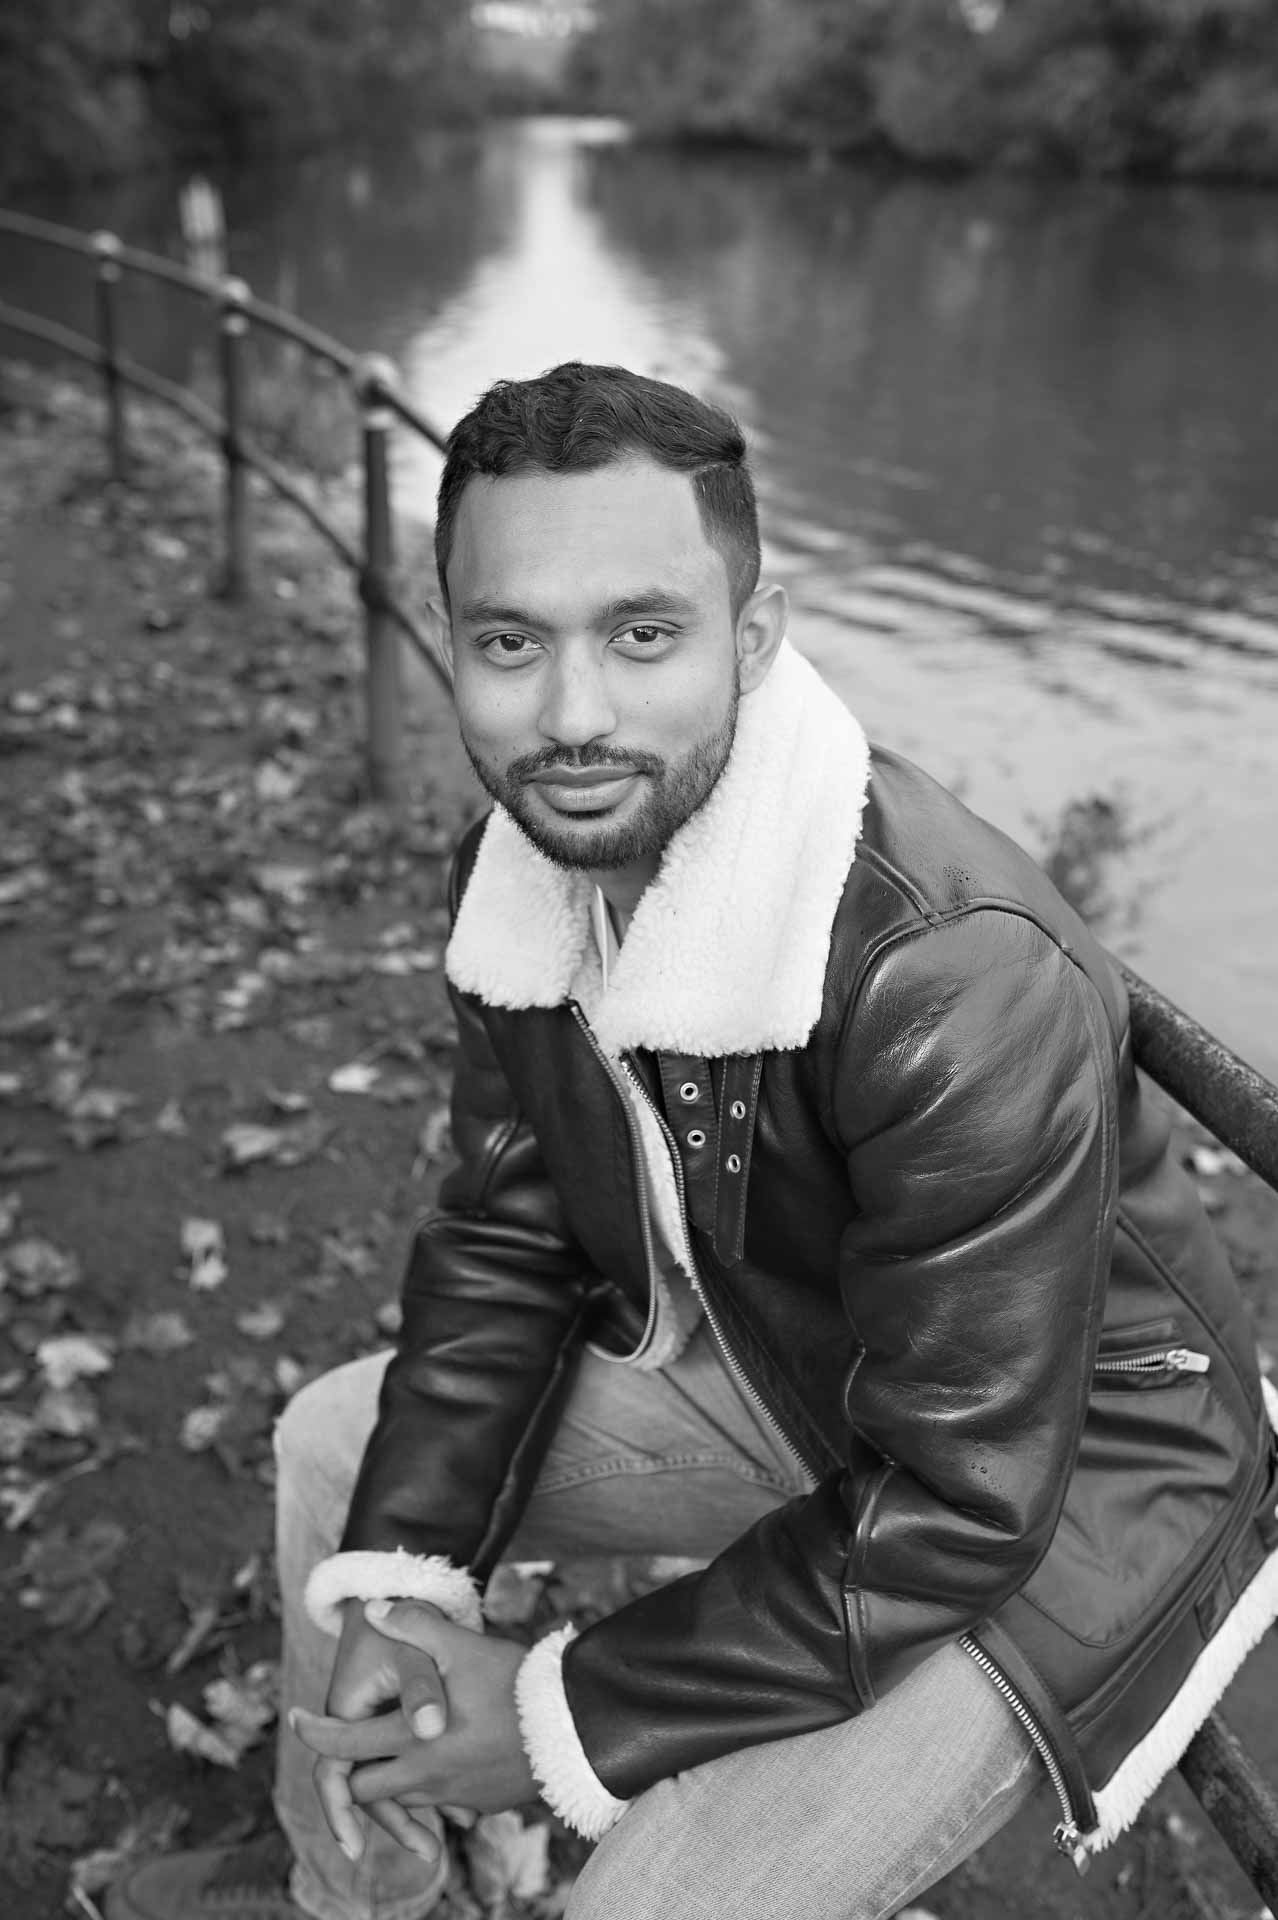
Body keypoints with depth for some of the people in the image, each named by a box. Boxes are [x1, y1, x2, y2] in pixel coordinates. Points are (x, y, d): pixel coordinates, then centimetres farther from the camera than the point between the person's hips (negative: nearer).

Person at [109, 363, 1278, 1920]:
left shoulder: (964, 983, -36)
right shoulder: (518, 871, -12)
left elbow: (960, 1501, -29)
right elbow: (503, 1236, -1)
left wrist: (568, 1716, -21)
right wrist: (400, 1572, -12)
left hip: (1074, 1477, -6)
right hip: (779, 1375, 7)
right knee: (337, 1446, 12)